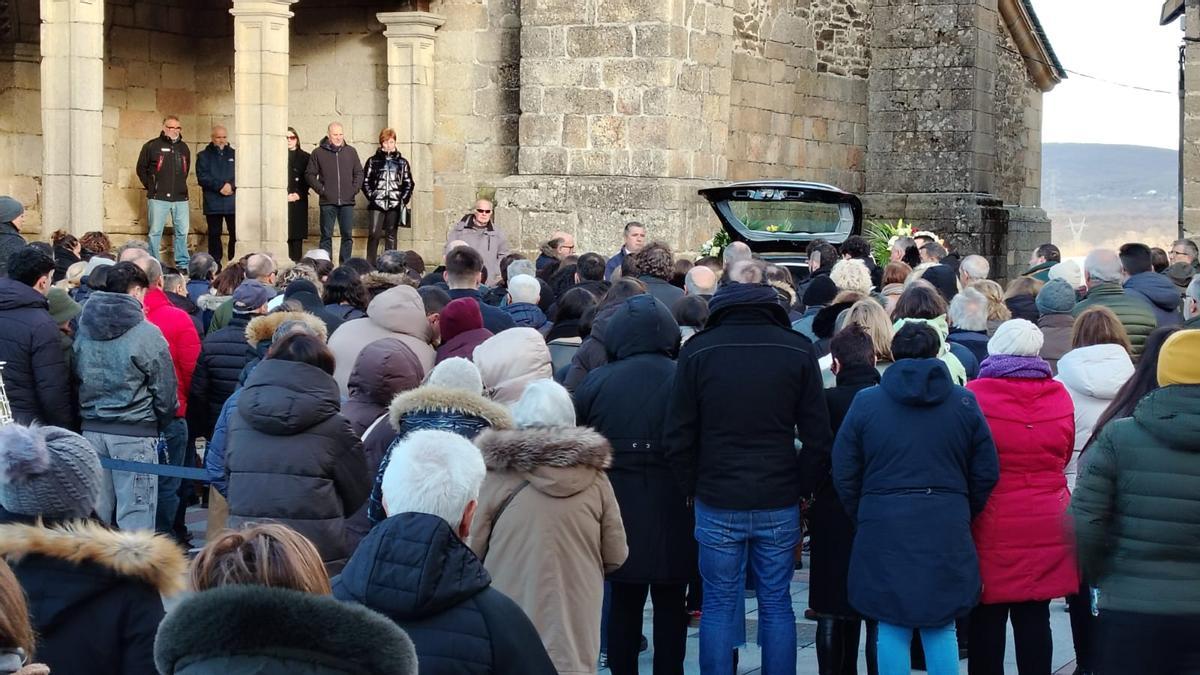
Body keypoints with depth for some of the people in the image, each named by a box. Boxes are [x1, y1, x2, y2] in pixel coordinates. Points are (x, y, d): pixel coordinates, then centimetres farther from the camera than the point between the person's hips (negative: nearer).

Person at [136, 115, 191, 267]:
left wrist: (180, 185, 14)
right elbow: (141, 168, 5)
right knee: (155, 232, -2)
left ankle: (182, 264, 11)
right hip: (158, 198, -4)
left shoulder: (184, 148, 14)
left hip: (180, 198, 4)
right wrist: (151, 186, 2)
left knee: (182, 232, 4)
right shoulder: (152, 146, 0)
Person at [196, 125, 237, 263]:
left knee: (236, 234, -5)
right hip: (212, 204, 0)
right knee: (214, 235, 3)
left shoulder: (234, 154, 12)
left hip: (232, 203, 0)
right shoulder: (204, 156, 9)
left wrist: (231, 185, -14)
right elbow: (202, 177, -3)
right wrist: (220, 186, -14)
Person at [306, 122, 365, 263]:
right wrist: (320, 189, -8)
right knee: (326, 236, 0)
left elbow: (359, 172, 13)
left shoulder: (351, 151, 9)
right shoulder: (318, 153, 1)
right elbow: (310, 174, 4)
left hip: (347, 202, 2)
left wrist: (355, 189, -1)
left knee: (348, 236, 4)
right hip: (327, 202, -2)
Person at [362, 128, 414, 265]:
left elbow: (409, 183, 11)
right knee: (374, 233, -9)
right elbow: (365, 181, 7)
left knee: (391, 236, 5)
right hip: (377, 204, -1)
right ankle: (370, 265, -6)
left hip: (395, 204, 1)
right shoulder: (373, 161, 8)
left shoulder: (402, 162, 11)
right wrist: (371, 196, -5)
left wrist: (403, 200, -1)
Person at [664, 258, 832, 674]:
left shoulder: (697, 350, -5)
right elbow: (816, 433, -1)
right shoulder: (797, 350, -4)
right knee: (776, 604, 10)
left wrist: (692, 488, 10)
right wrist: (805, 488, 11)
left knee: (719, 605, 7)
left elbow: (678, 436, -2)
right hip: (780, 503, 1)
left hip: (717, 503, -1)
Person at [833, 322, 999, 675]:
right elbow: (987, 473, 6)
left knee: (892, 629, 5)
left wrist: (861, 519, 16)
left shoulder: (865, 402, 0)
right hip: (947, 530, 1)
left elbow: (844, 475, 2)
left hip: (884, 529, -1)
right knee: (941, 629, 8)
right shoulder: (964, 402, 3)